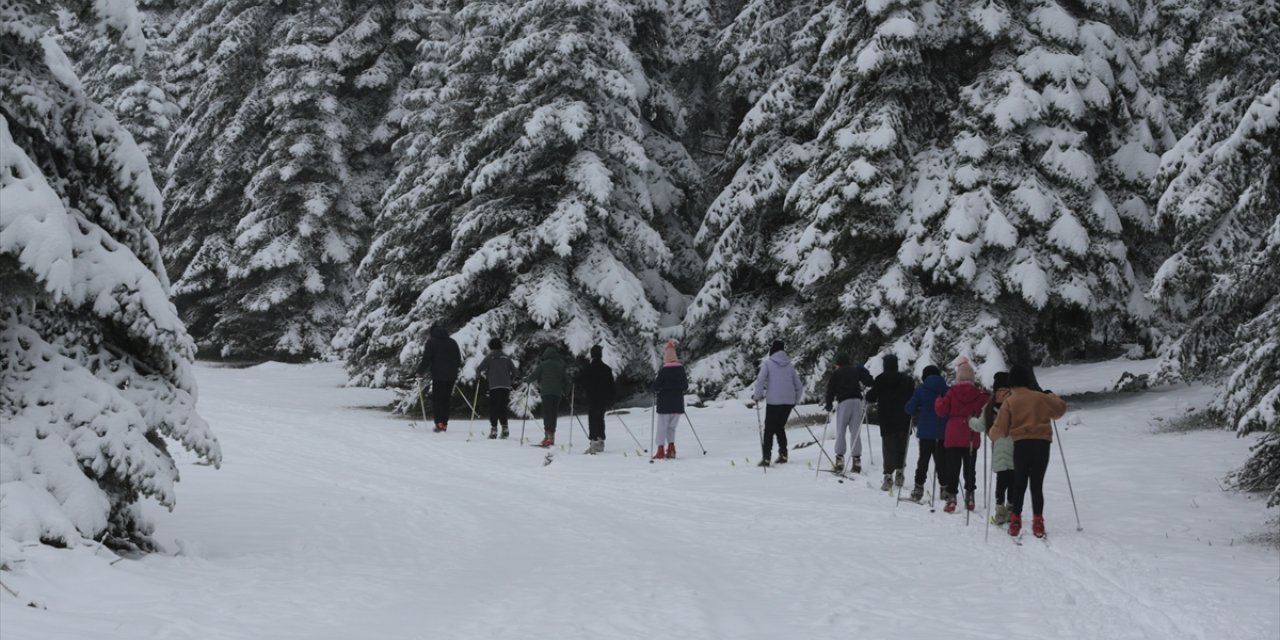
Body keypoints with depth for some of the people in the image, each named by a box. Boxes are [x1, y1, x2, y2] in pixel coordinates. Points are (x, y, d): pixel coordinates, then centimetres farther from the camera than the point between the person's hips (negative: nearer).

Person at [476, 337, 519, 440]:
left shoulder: (489, 357, 3)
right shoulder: (506, 357, 13)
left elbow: (479, 369, -2)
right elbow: (515, 371, 13)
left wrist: (479, 374, 19)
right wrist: (512, 381, 28)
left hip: (494, 386, -3)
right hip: (506, 386, 3)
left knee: (493, 408, -1)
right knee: (503, 407, 9)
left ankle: (494, 429, -9)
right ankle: (504, 428, -2)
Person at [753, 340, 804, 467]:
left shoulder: (768, 363, 0)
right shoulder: (789, 365, 14)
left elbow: (760, 381, -12)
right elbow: (799, 386, 14)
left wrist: (758, 396, 2)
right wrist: (796, 401, 25)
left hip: (773, 400, -4)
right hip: (789, 401, 4)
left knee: (769, 429, 1)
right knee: (780, 427, 18)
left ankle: (766, 457, -7)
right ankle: (783, 454, 10)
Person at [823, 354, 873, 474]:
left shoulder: (836, 374, 7)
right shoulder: (856, 370, 13)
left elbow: (831, 389, 3)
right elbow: (869, 381, 4)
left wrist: (829, 404, 11)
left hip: (843, 402, -3)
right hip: (857, 400, 3)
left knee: (840, 432, 2)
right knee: (856, 432, 5)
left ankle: (839, 458, -7)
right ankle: (857, 459, 0)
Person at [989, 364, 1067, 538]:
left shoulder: (1009, 402, 1)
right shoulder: (1040, 398, 5)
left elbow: (1001, 429, -2)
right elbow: (1060, 409, 17)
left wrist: (992, 433, 19)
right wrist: (1051, 397, 34)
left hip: (1021, 445, -1)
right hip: (1042, 444, 1)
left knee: (1019, 484, 10)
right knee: (1037, 485, 5)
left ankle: (1015, 522, 6)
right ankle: (1038, 523, 0)